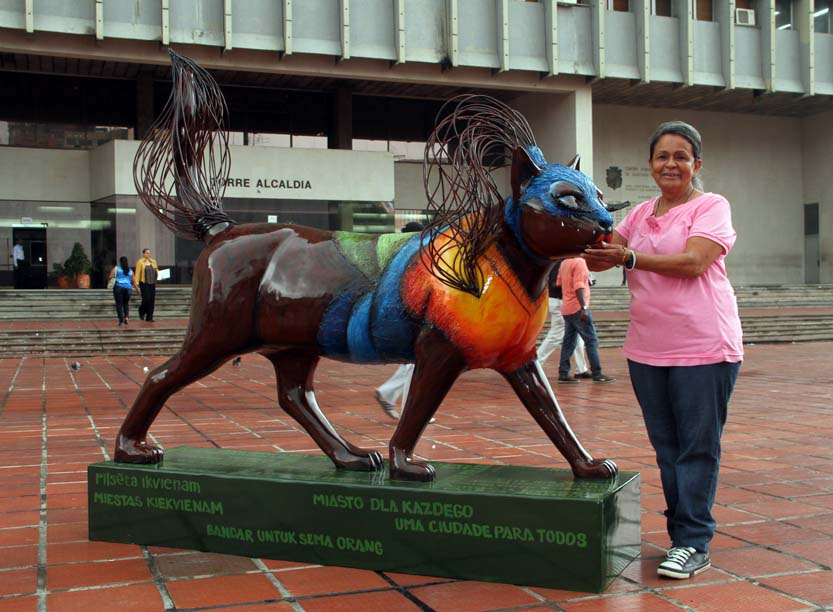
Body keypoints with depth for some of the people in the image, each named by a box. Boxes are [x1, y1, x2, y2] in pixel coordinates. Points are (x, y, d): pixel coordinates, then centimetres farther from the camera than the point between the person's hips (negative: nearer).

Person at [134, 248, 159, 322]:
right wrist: (136, 283, -11)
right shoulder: (140, 262, 0)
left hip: (152, 283, 5)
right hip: (144, 283, -5)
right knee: (146, 299, -12)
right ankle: (142, 311, 18)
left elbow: (157, 271, 20)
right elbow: (137, 273, -5)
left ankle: (149, 318, 6)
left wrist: (158, 272, -4)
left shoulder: (153, 262, 15)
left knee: (152, 300, 1)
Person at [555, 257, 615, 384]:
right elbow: (579, 286, -21)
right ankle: (597, 374, -3)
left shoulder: (564, 263, 13)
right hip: (578, 308, -9)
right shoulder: (580, 262, -13)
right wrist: (584, 307, -25)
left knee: (569, 342, 9)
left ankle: (563, 374, 7)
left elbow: (558, 283, 18)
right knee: (592, 341, -3)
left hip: (566, 309, 9)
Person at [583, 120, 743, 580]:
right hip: (647, 349, 6)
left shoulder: (712, 206, -4)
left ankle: (694, 542, 5)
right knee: (666, 445, 13)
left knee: (697, 447, -1)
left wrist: (629, 258, -24)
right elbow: (604, 255, 9)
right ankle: (682, 532, 24)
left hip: (703, 348, -6)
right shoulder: (642, 213, 14)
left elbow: (693, 261, -19)